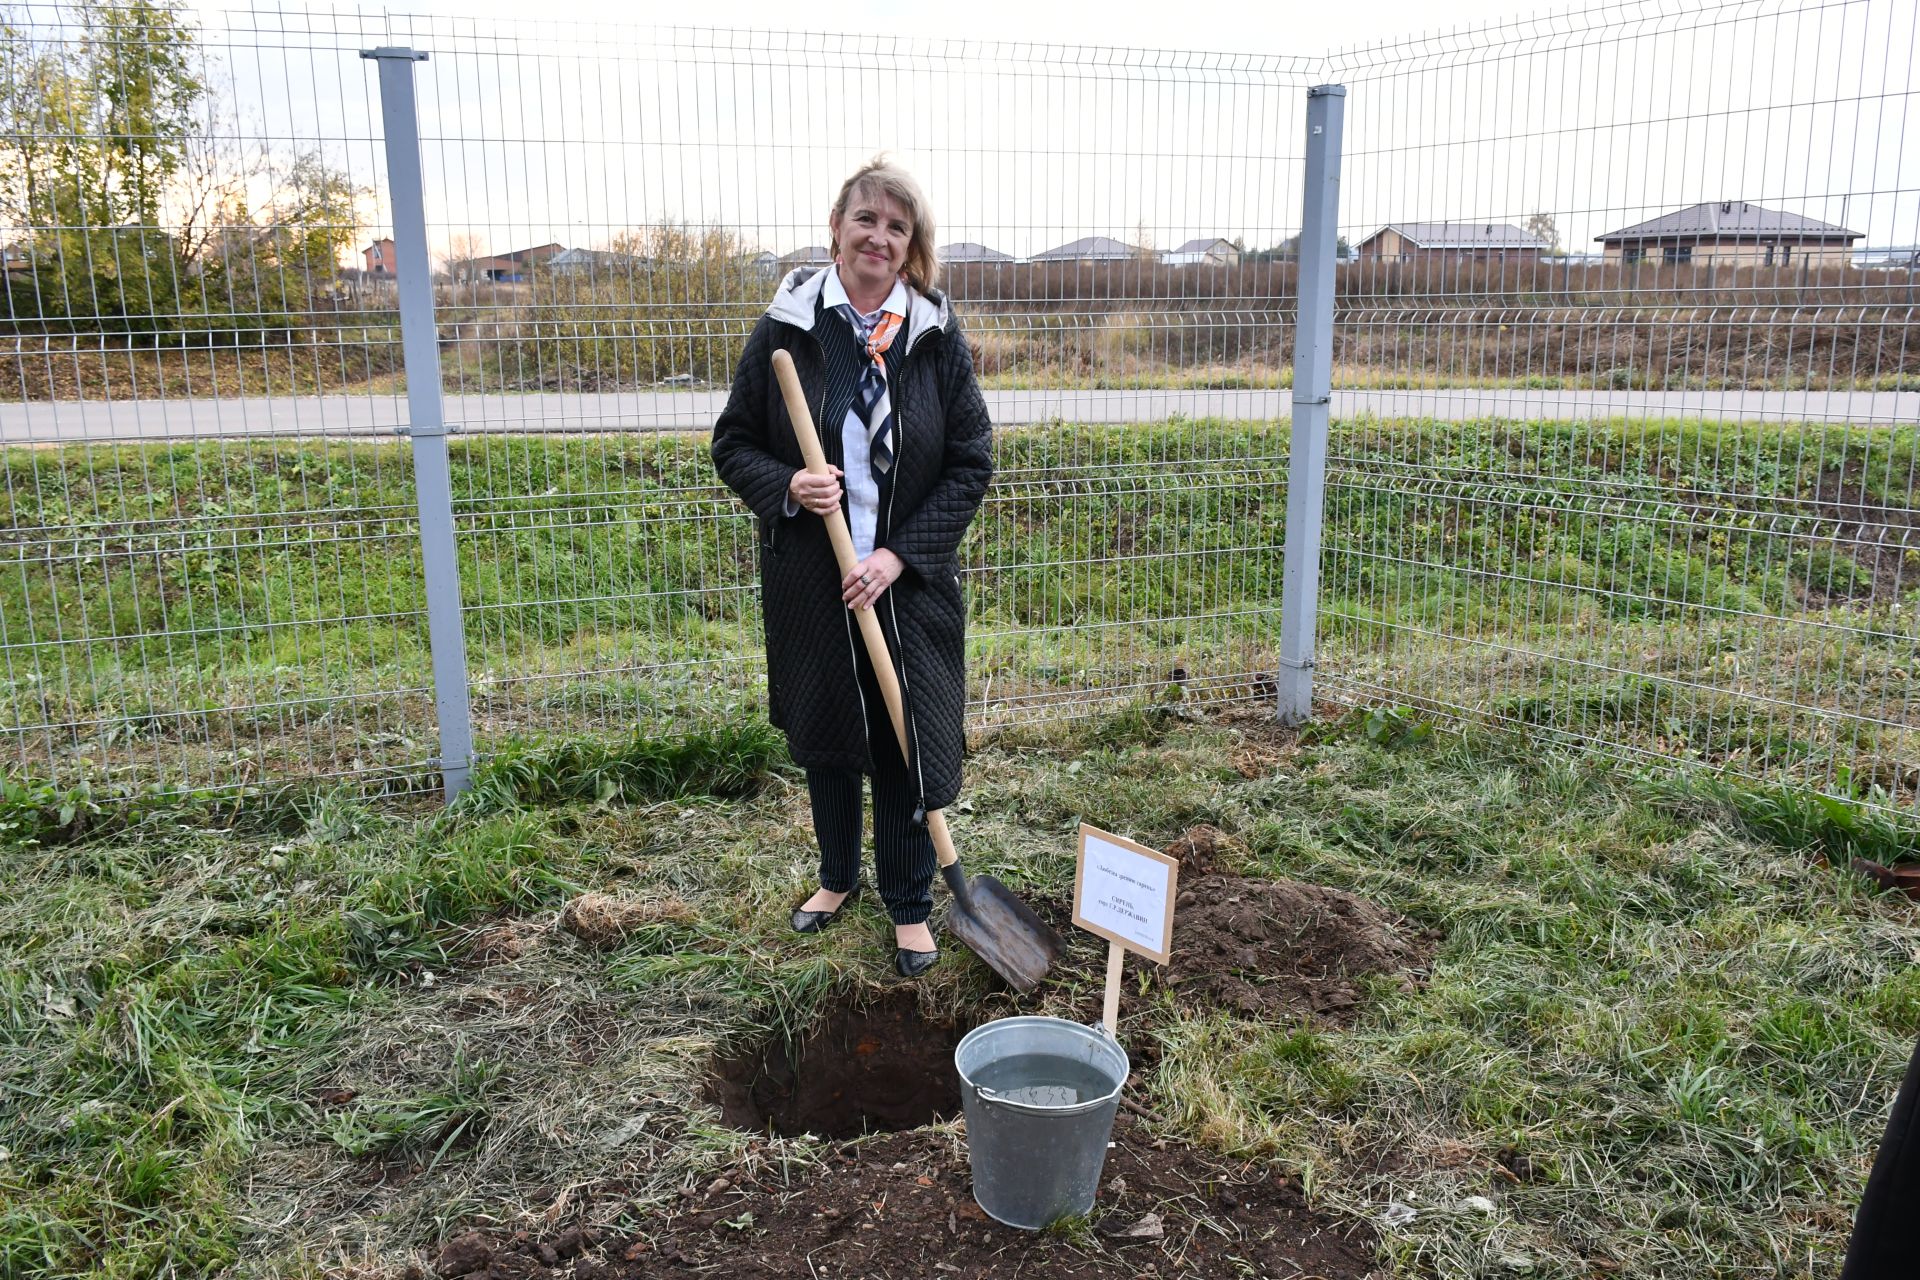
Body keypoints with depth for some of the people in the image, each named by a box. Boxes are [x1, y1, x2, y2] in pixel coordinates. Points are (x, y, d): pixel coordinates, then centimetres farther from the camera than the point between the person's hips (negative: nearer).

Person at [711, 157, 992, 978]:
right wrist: (787, 487, -18)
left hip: (909, 580, -1)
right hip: (808, 579, 1)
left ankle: (910, 904, 25)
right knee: (822, 731, 16)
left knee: (908, 741, 5)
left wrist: (900, 554, -12)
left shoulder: (937, 336, -3)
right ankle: (838, 876, 39)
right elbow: (733, 445, 3)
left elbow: (971, 464, -2)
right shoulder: (785, 330, -3)